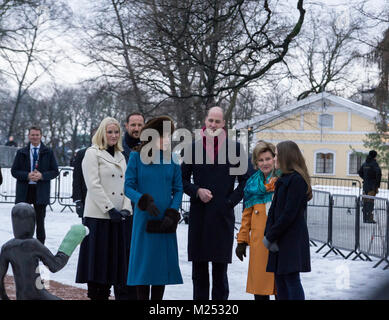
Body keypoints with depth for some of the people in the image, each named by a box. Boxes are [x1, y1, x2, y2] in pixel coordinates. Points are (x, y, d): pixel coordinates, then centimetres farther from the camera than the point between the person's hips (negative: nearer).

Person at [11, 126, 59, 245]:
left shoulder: (48, 152, 5)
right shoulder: (21, 153, 8)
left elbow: (55, 171, 3)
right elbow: (14, 171, 5)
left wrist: (42, 176, -13)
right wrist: (27, 176, -12)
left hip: (41, 191, -1)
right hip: (24, 191, 1)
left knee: (40, 222, 5)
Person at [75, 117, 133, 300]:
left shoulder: (120, 156, 19)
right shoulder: (92, 153, -1)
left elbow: (126, 184, 13)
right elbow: (93, 185, -10)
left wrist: (125, 209, -3)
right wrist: (110, 209, -14)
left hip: (117, 217, 6)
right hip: (98, 216, -6)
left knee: (112, 259, 6)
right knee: (97, 258, -4)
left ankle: (105, 295, 11)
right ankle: (94, 295, 0)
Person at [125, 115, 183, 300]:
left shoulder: (171, 159, 4)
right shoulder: (137, 157, -2)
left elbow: (178, 190, 5)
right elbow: (128, 187, -3)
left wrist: (172, 213, -9)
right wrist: (144, 201, -20)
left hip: (165, 222, 2)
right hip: (144, 219, -2)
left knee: (162, 263, 6)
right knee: (143, 262, 1)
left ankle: (157, 298, 16)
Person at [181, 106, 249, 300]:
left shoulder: (234, 148, 3)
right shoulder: (194, 147, 7)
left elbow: (245, 180, 7)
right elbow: (183, 179, 11)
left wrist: (231, 201, -3)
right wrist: (197, 191, -6)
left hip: (222, 216, -2)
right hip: (198, 217, 2)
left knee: (220, 269, 2)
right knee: (198, 269, 7)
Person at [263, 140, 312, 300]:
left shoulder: (296, 180, -14)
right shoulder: (284, 179, 15)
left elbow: (289, 213, -18)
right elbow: (274, 209, 12)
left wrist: (270, 237, -14)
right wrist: (268, 234, -2)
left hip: (292, 238, -9)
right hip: (280, 239, 9)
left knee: (292, 278, -7)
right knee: (280, 278, 11)